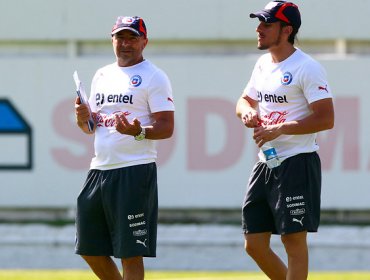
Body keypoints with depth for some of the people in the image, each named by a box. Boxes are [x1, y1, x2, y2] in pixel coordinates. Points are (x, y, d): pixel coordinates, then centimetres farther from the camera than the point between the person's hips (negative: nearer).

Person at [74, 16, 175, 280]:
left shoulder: (154, 77, -3)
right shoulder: (102, 75, 18)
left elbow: (167, 127, -10)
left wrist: (138, 132, -29)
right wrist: (84, 118, 0)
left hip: (135, 171, -8)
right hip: (99, 169, 8)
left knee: (130, 252, -8)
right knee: (89, 248, 11)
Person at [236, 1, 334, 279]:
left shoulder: (307, 68, -12)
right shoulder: (263, 65, 13)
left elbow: (326, 119, -18)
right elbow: (245, 100, 26)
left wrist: (280, 129, -20)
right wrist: (247, 111, 1)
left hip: (297, 163, -9)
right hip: (266, 163, 9)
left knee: (293, 238, -6)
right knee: (254, 244, 7)